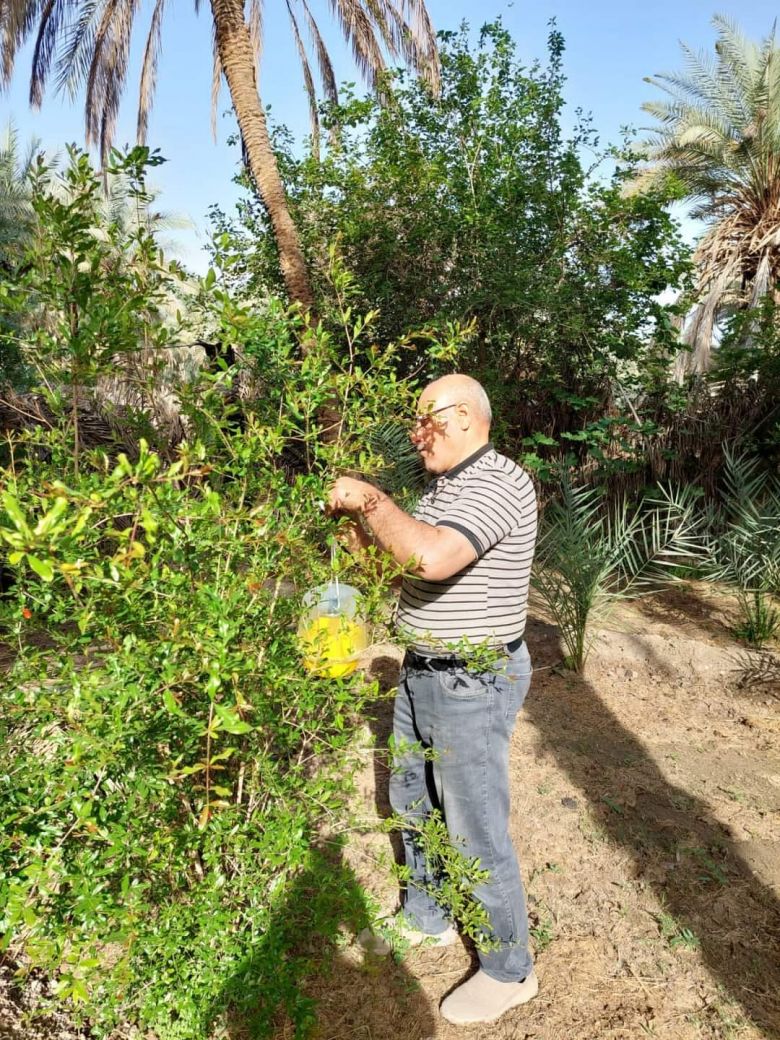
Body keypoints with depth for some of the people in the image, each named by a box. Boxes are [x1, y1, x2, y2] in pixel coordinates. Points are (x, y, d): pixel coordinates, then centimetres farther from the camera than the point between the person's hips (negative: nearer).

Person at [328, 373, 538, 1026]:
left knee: (476, 835, 5)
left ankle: (510, 971, 29)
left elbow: (432, 558, -37)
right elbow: (407, 555, 15)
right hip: (423, 674, 10)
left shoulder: (498, 483, -22)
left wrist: (371, 500, -24)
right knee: (412, 802, 24)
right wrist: (364, 521, -1)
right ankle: (428, 917, 48)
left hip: (474, 685, -10)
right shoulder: (445, 486, 9)